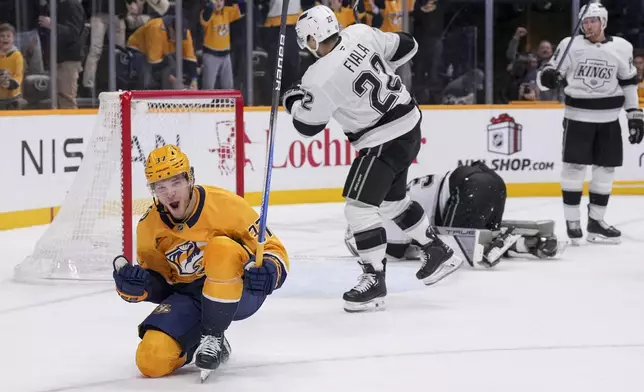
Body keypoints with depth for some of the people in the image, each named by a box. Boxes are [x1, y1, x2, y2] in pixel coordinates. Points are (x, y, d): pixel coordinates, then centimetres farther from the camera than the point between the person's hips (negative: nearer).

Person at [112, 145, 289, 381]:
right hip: (189, 297, 3)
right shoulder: (149, 227, -4)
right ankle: (198, 342, 13)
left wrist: (267, 271, -33)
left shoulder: (224, 204, -17)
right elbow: (159, 281, 8)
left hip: (240, 292, -3)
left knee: (221, 247, -36)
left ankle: (213, 337, -22)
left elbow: (273, 250, -10)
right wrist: (135, 284, -15)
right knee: (151, 361, -20)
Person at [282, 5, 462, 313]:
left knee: (358, 206, -8)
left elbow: (307, 125, -11)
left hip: (385, 140, -9)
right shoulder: (360, 33, -5)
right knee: (392, 199, 25)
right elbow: (406, 47, 8)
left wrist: (293, 100, 9)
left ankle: (374, 279, -5)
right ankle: (437, 250, 37)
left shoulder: (322, 77, -23)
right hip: (408, 123, 9)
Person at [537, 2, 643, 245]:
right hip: (577, 116, -2)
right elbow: (550, 75, -1)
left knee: (605, 170, 5)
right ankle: (572, 222, 1)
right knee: (574, 168, -6)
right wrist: (547, 77, -26)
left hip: (608, 119, 2)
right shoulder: (570, 45, -3)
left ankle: (596, 222, 15)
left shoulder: (621, 48, 1)